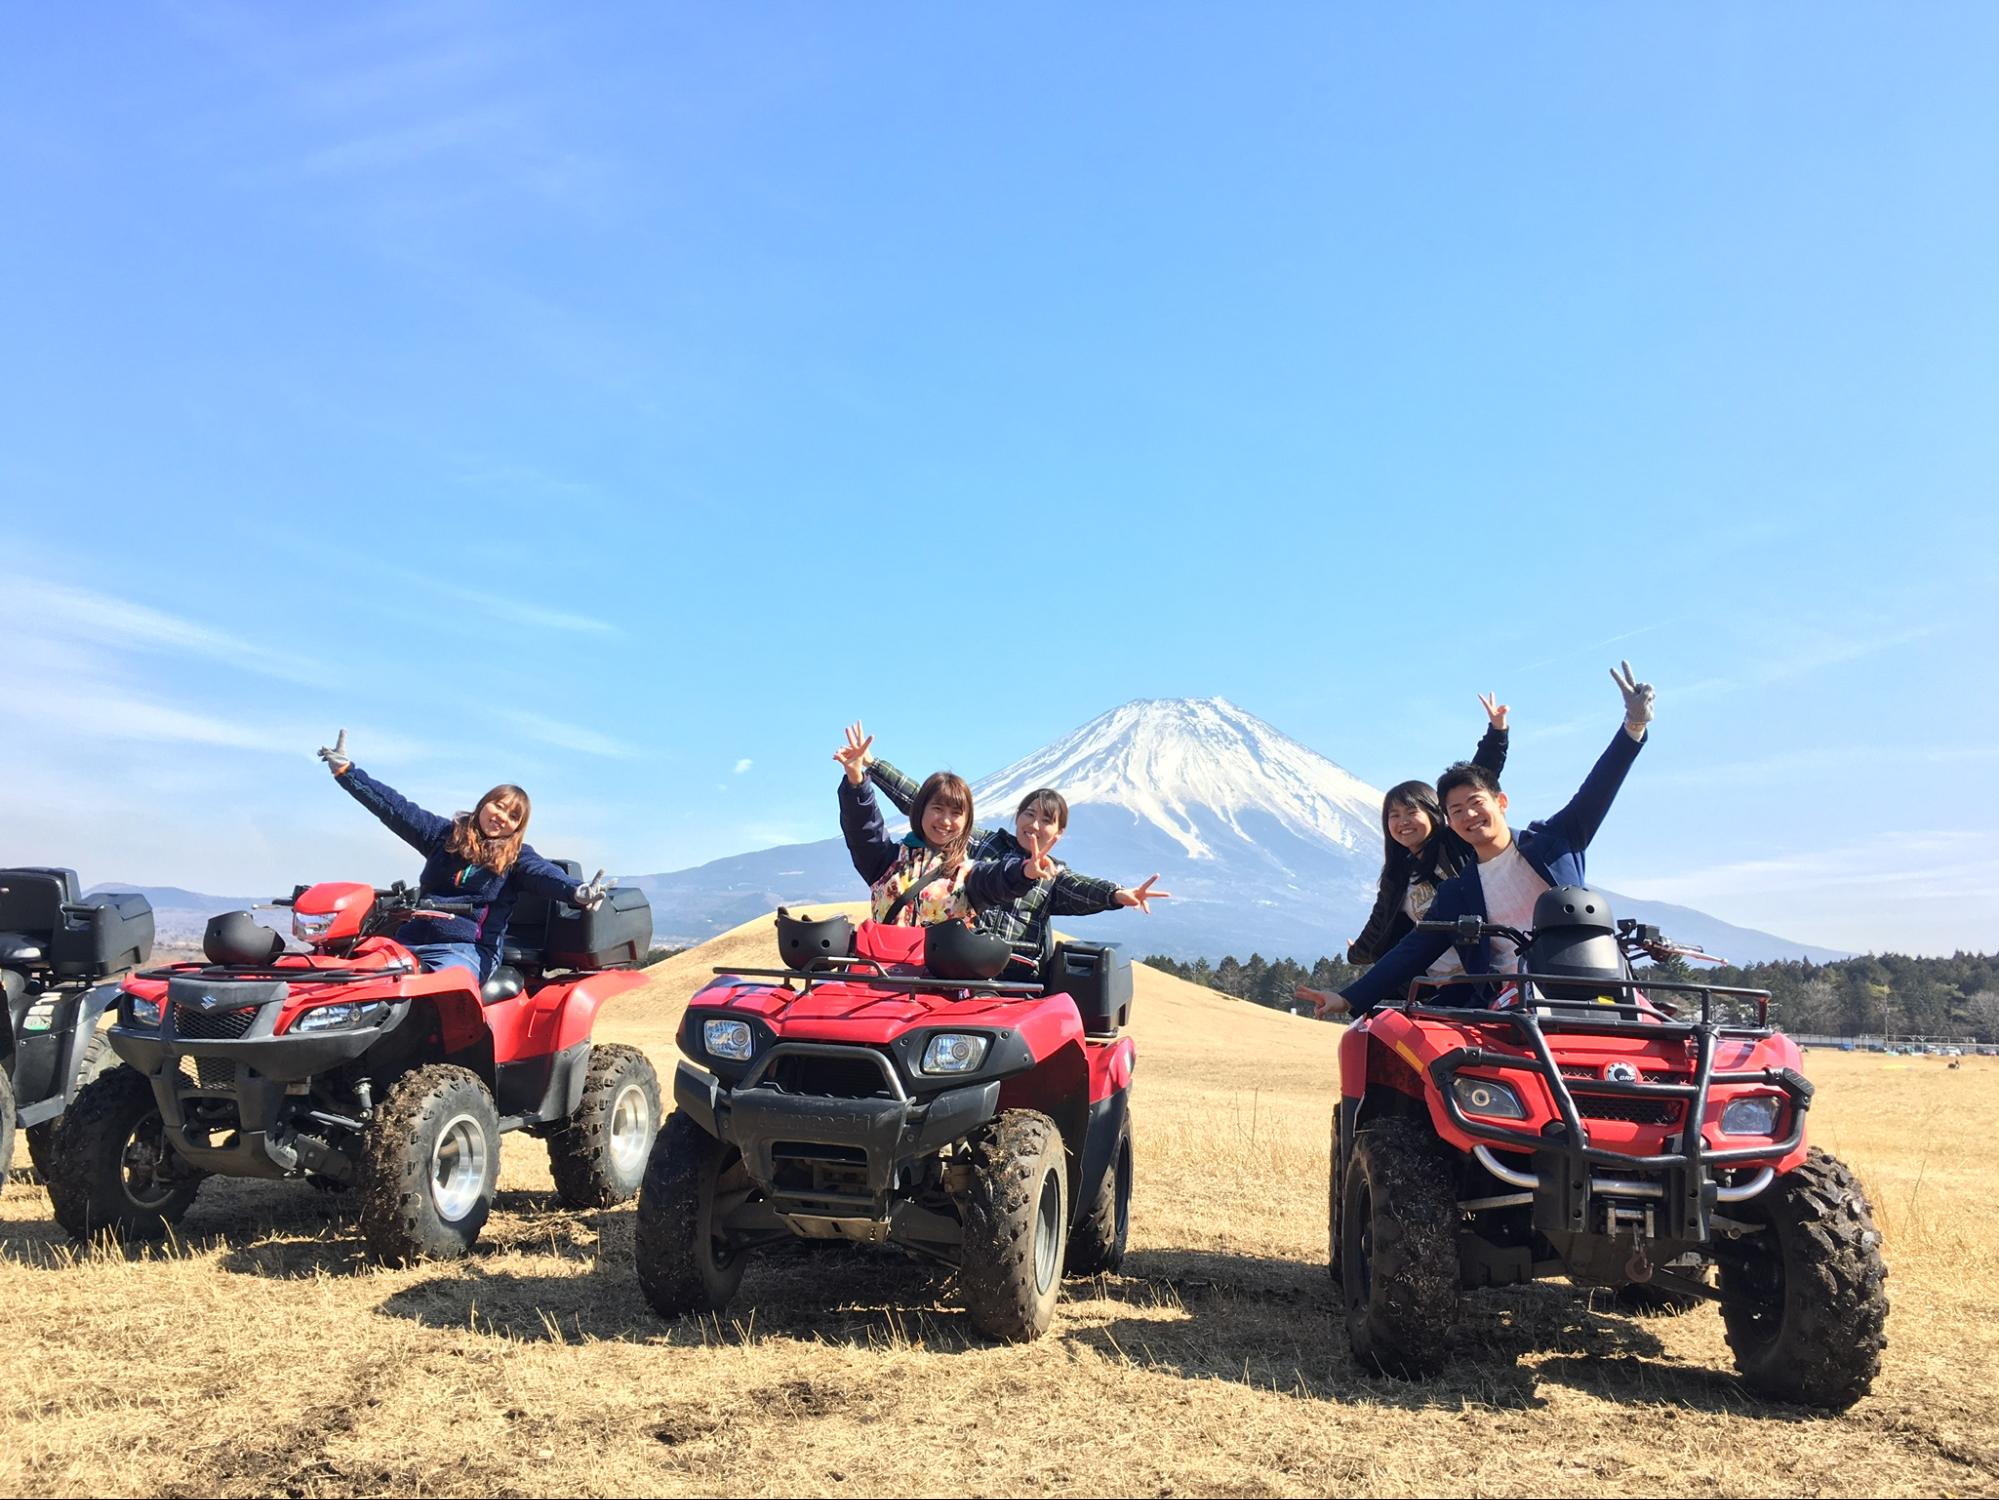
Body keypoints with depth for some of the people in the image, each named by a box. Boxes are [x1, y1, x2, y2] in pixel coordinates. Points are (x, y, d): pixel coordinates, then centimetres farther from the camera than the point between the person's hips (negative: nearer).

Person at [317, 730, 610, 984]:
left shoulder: (517, 856, 9)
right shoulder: (446, 834, 18)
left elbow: (545, 874, -11)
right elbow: (395, 808, 16)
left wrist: (575, 891, -34)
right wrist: (346, 770, 13)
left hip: (468, 950, -4)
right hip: (411, 942, 4)